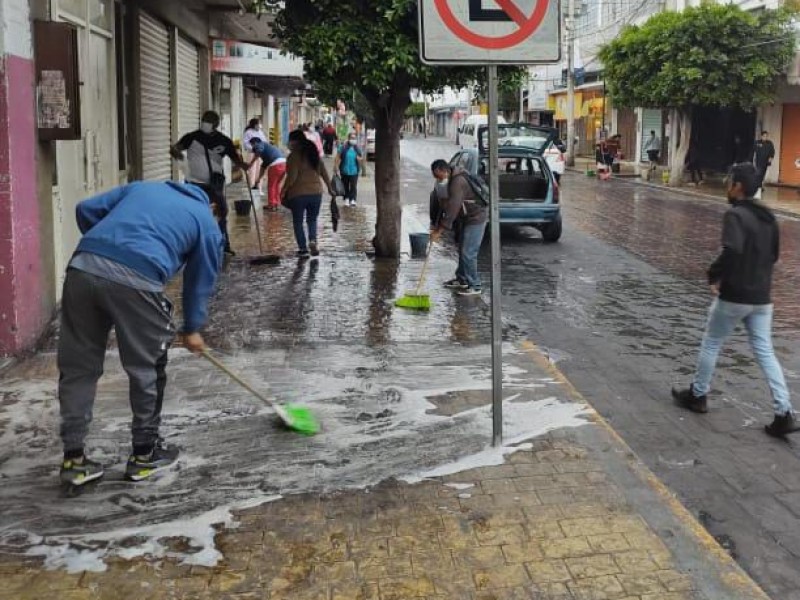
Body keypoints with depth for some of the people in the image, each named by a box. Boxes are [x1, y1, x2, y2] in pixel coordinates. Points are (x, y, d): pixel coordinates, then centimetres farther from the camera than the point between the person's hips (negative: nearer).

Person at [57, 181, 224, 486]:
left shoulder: (141, 186, 31)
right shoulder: (208, 224, 21)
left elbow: (86, 210, 23)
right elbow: (200, 282, 25)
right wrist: (192, 329, 38)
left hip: (82, 267, 4)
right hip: (136, 280, -4)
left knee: (77, 367, 14)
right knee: (147, 369, 15)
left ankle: (73, 457, 20)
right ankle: (144, 453, 26)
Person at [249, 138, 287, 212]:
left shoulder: (259, 145, 9)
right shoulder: (265, 147, 34)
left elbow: (258, 152, -17)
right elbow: (263, 166, 38)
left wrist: (250, 164, -11)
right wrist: (258, 179, 40)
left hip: (275, 165, -8)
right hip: (284, 163, 8)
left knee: (271, 185, 7)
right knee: (277, 184, 22)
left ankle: (271, 205, 14)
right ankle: (276, 203, 27)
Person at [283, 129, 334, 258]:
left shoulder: (294, 155, -10)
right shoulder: (314, 153, 9)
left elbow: (292, 177, -17)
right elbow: (324, 173, 12)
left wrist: (284, 190, -6)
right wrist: (330, 189, 22)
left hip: (298, 194, -5)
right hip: (316, 193, 5)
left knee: (298, 222, 9)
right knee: (312, 220, 20)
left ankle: (303, 249, 8)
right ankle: (313, 240, -4)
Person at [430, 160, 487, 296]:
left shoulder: (458, 182, -24)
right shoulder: (453, 180, 9)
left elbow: (452, 209, -28)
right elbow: (448, 207, 17)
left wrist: (439, 230, -25)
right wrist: (439, 227, 15)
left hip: (476, 219, -11)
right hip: (468, 219, 11)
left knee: (468, 253, -10)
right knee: (462, 250, 18)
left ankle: (474, 286, -3)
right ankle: (461, 280, 30)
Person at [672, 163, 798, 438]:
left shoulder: (735, 214, -16)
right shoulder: (768, 216, 10)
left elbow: (732, 250, -31)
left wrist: (714, 276, -16)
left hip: (735, 296, -7)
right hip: (762, 297, 7)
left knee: (711, 344, 13)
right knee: (765, 352, 8)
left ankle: (697, 395, 28)